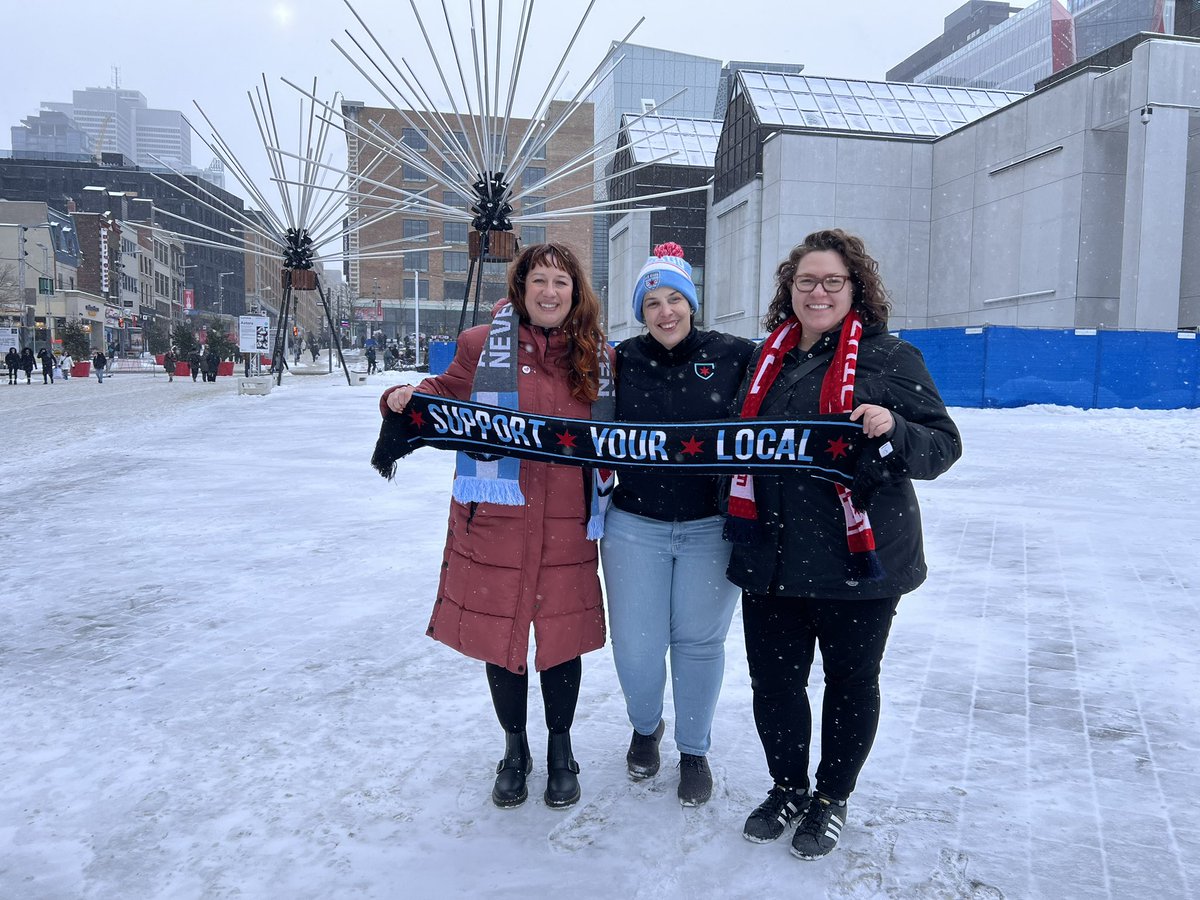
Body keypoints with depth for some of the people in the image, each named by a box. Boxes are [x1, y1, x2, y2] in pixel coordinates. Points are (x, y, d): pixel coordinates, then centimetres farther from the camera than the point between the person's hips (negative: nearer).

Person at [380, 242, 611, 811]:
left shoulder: (598, 358, 4)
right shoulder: (481, 345, -1)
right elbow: (444, 398, 11)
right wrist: (405, 397, -8)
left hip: (566, 528, 1)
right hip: (494, 522, 0)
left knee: (561, 637, 11)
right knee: (499, 635, 11)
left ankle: (561, 749, 37)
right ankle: (514, 749, 37)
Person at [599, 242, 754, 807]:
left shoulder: (733, 356, -3)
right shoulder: (622, 362, 1)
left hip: (712, 528, -1)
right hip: (635, 527, 1)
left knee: (699, 641, 9)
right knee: (636, 647, 5)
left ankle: (695, 750, 33)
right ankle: (645, 728, 38)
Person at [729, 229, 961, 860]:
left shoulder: (889, 356, -6)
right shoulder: (767, 359, 9)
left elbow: (943, 447, -7)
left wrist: (893, 430, -26)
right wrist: (740, 528, 12)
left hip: (859, 559, -4)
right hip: (772, 558, 5)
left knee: (850, 681, 12)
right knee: (772, 679, 13)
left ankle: (832, 798, 35)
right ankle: (788, 787, 38)